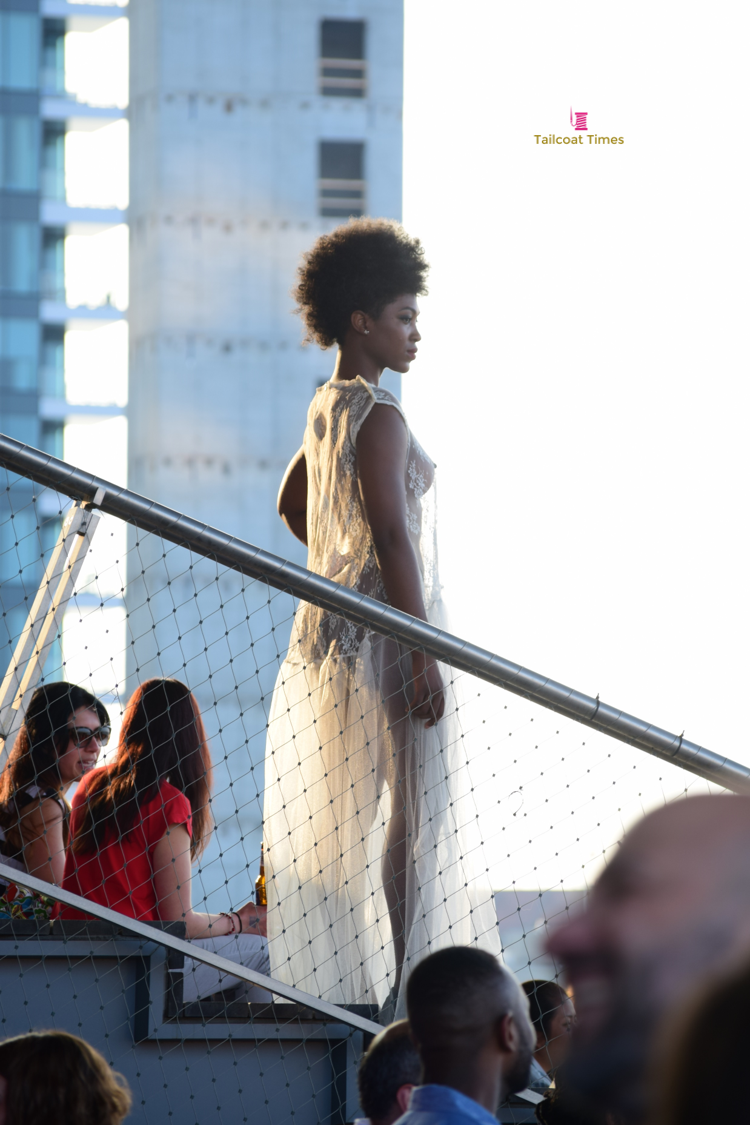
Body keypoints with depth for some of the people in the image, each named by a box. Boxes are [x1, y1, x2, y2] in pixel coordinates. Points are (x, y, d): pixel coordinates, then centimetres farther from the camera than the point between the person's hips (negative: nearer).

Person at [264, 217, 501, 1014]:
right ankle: (407, 983, -9)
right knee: (415, 809, -7)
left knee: (339, 812, 12)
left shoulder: (327, 409, 13)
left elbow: (292, 506, 27)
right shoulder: (379, 419, -17)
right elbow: (393, 536, -23)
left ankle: (344, 981, 16)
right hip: (385, 629, -10)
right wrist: (427, 654, -22)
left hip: (331, 620, 10)